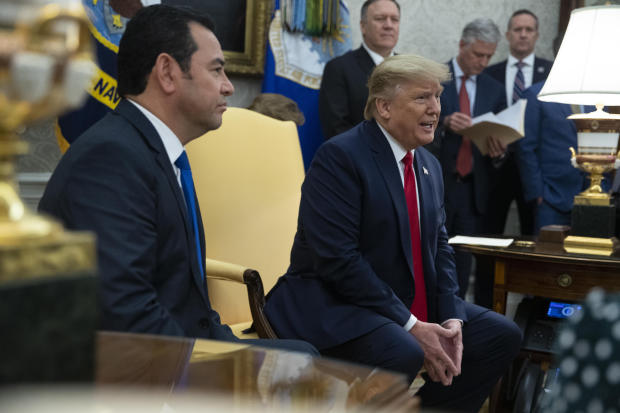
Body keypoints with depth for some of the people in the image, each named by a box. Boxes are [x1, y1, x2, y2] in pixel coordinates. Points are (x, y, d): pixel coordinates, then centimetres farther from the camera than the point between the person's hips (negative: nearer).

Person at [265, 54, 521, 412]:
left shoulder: (430, 166, 13)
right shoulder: (339, 157, -14)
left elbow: (440, 249, 12)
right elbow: (338, 259, -22)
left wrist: (451, 319, -6)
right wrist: (411, 326, -21)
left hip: (414, 305, 9)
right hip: (335, 305, -9)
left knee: (503, 335, 1)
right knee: (404, 354, -34)